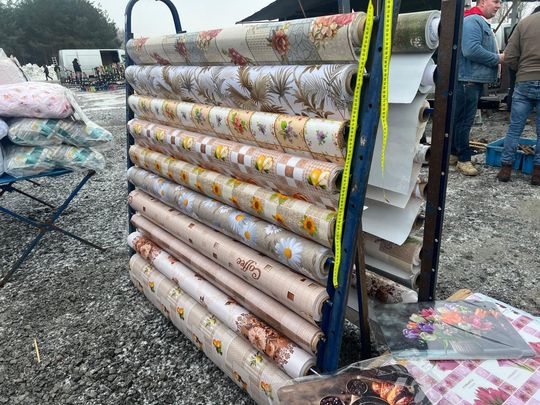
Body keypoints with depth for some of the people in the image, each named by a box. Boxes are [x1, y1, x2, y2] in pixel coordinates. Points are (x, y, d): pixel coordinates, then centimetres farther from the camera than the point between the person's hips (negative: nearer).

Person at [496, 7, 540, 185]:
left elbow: (509, 57, 0)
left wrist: (523, 70, 13)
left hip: (524, 82, 1)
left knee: (514, 129, 8)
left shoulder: (524, 22, 5)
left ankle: (505, 168, 9)